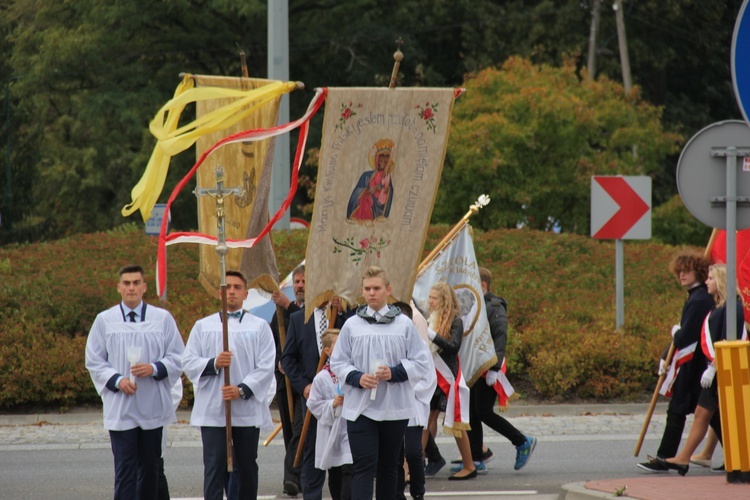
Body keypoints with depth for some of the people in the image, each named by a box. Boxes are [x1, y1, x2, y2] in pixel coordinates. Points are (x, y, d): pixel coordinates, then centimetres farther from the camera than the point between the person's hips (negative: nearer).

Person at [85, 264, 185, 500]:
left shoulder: (163, 318, 4)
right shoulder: (105, 320, 4)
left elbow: (178, 358, 5)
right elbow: (94, 362, 5)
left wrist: (154, 369, -14)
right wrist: (117, 380, -11)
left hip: (153, 407, 1)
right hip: (119, 408, -1)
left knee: (150, 467, 10)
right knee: (125, 470, -7)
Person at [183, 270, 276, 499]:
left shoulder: (259, 327, 7)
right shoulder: (203, 326, 10)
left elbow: (266, 367, -2)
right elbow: (189, 363, 4)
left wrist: (242, 390, -14)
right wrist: (213, 364, -15)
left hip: (248, 409, 0)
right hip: (212, 409, 0)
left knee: (246, 467, 7)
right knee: (214, 468, -7)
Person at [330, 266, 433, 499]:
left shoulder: (404, 324, 3)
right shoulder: (352, 325, 3)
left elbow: (421, 363, 3)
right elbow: (337, 363, 7)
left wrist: (395, 373, -13)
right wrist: (357, 377, -12)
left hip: (395, 408, 1)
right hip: (360, 407, -1)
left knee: (388, 467, 11)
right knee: (363, 466, -10)